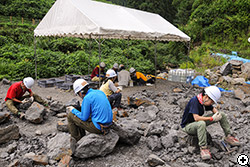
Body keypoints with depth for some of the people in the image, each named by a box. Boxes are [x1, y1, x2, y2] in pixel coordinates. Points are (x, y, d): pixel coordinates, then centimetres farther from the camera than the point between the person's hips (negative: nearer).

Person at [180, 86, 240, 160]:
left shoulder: (204, 101, -3)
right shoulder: (194, 101, -27)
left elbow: (213, 109, 14)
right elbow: (196, 118, -36)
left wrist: (218, 114, -9)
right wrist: (212, 118, -31)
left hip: (198, 123, 8)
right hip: (188, 126, -8)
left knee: (222, 115, 2)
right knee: (201, 123, -44)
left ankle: (228, 136, 13)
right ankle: (203, 148, -31)